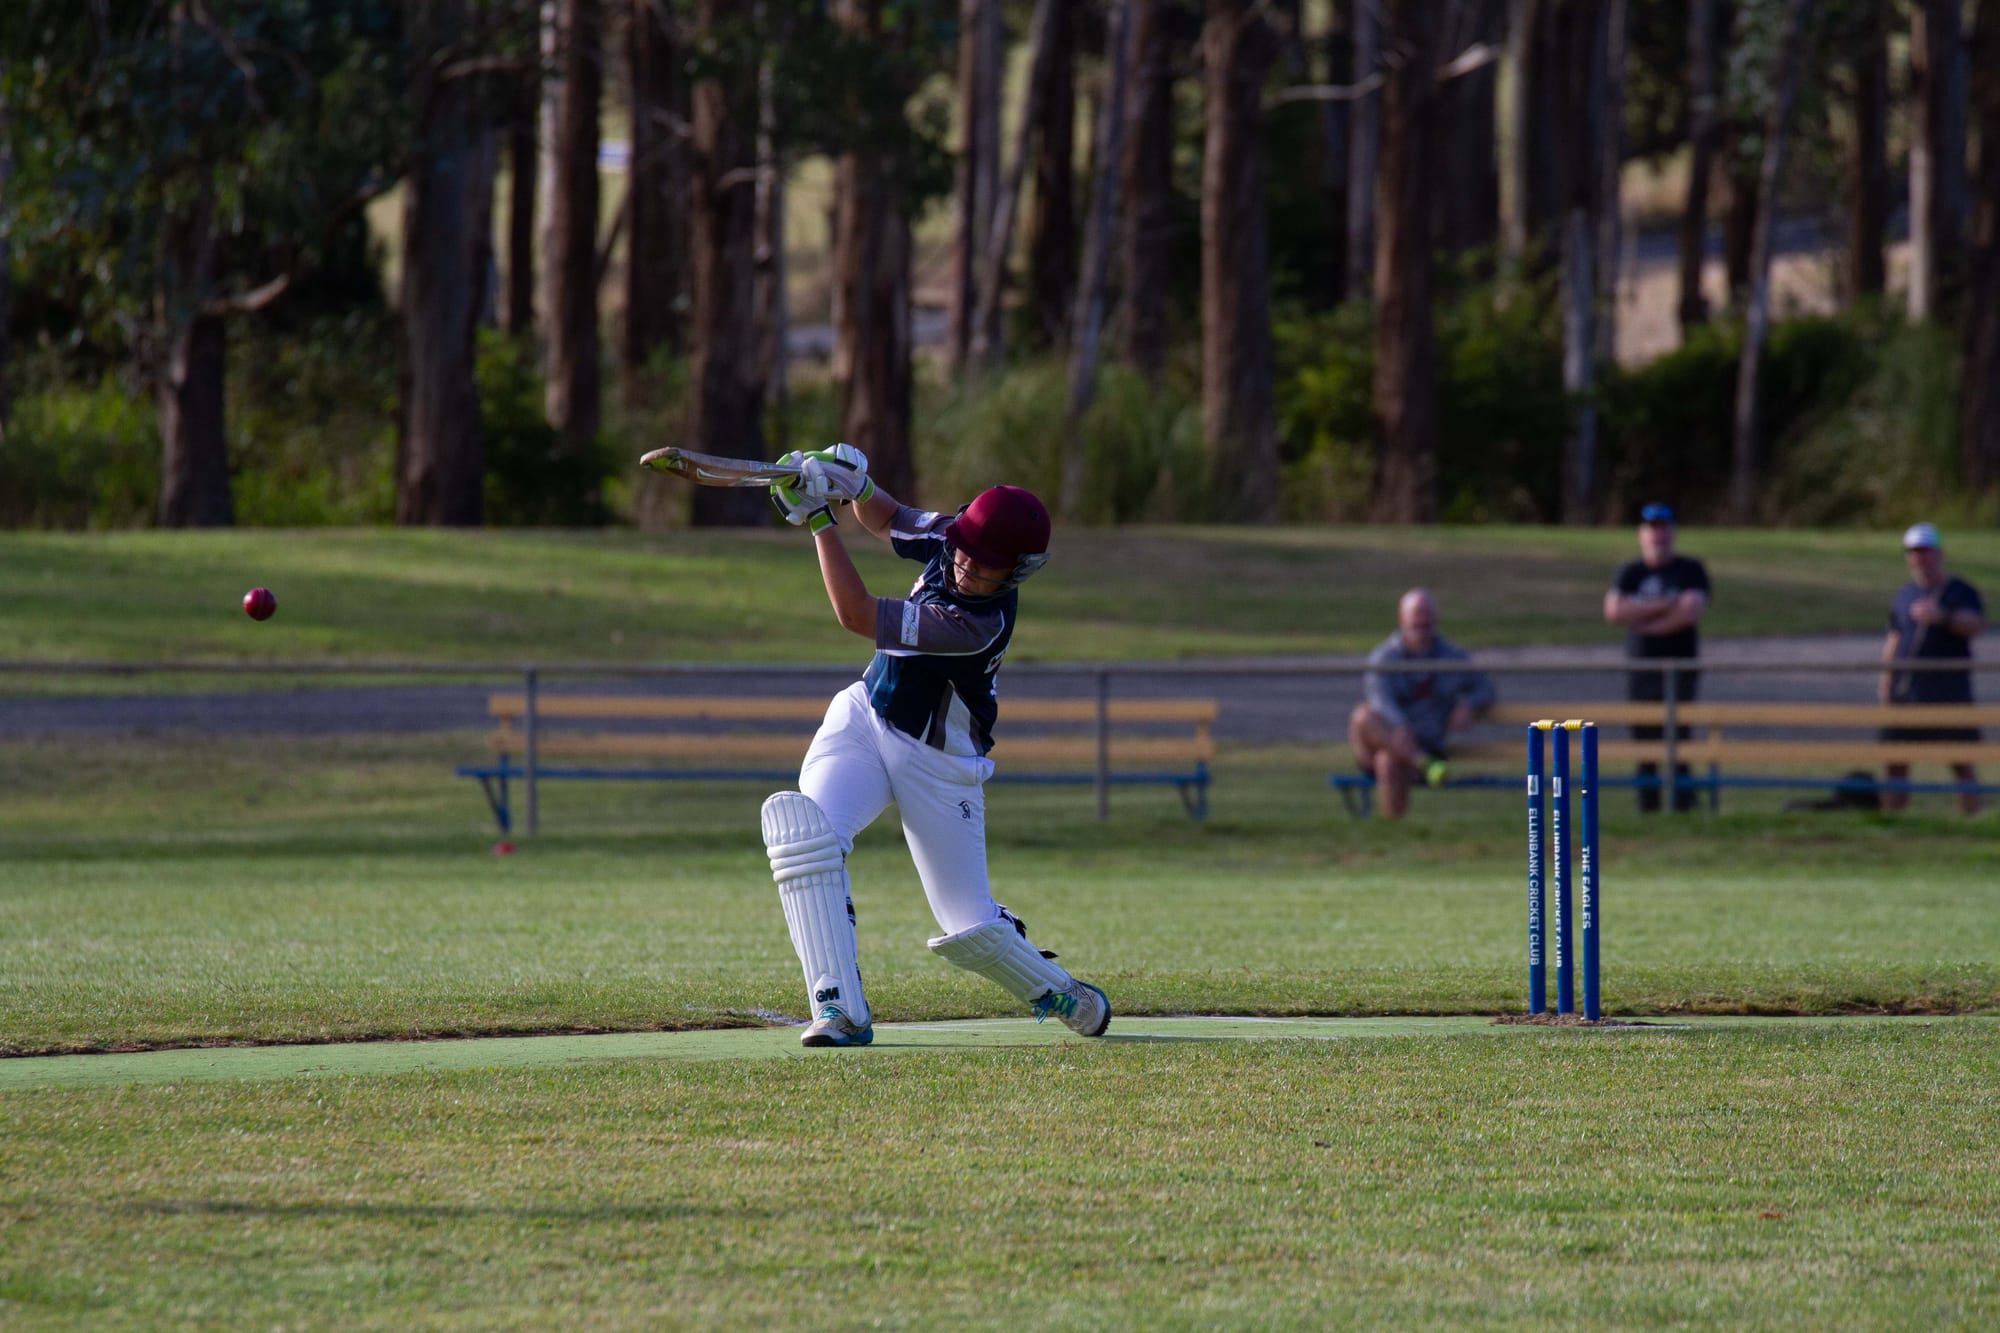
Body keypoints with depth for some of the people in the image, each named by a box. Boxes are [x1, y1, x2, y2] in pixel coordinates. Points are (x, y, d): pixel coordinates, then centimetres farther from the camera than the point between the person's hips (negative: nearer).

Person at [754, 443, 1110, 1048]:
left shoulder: (982, 623, -32)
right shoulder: (950, 538, -11)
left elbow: (857, 616, -33)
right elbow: (885, 520, 9)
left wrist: (818, 521, -31)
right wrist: (856, 487, -14)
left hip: (939, 765, -6)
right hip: (862, 722, 6)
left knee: (972, 929, 2)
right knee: (800, 823, -24)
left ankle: (1063, 995, 36)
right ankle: (841, 1011, -24)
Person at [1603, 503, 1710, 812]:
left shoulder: (1690, 571, 3)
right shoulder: (1630, 573, 12)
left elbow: (1692, 610, -12)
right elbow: (1613, 610, -4)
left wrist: (1644, 621, -7)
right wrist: (1665, 605, -9)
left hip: (1679, 669, -3)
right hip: (1641, 669, 3)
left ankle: (1684, 809, -11)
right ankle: (1648, 810, 5)